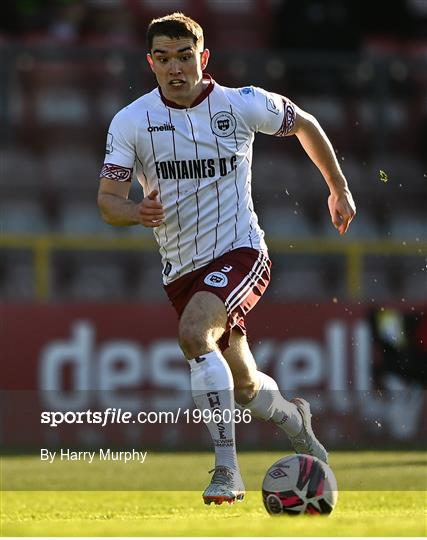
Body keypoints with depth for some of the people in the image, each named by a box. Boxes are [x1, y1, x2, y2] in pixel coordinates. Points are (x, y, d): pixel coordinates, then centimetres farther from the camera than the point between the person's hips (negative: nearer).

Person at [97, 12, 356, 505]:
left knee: (193, 333, -32)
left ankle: (227, 469, -29)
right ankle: (292, 418, 51)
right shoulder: (131, 122, -7)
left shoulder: (243, 105, -8)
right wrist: (137, 213, -32)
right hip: (181, 269, 4)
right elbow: (107, 199, -10)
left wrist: (338, 188, 19)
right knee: (245, 389, 15)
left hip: (240, 252, -4)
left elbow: (304, 125, 11)